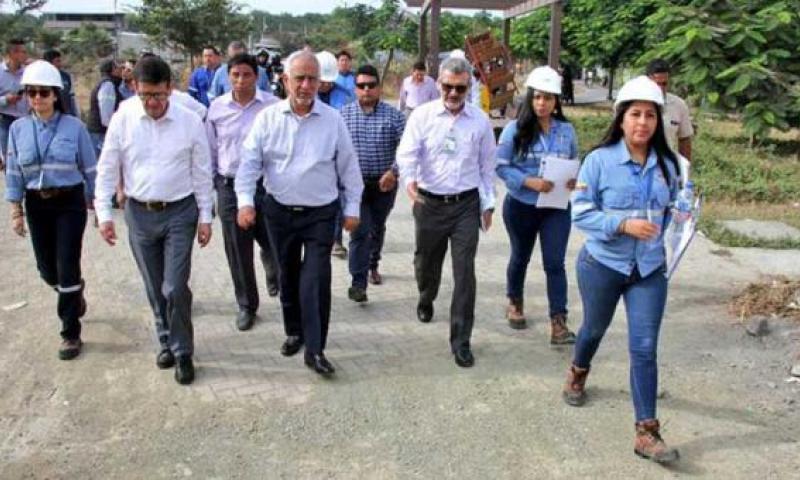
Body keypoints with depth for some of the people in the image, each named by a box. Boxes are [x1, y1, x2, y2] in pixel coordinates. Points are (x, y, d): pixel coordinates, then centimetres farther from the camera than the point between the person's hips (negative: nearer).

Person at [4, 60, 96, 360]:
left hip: (70, 202, -3)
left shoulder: (74, 127, -9)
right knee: (47, 269, 10)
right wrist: (16, 211, 4)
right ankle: (74, 295, 45)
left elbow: (90, 169, -1)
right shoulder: (18, 128, 0)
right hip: (36, 204, 3)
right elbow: (14, 172, 5)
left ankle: (70, 333, 9)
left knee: (67, 268, -4)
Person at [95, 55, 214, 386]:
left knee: (175, 288, -5)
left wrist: (205, 217, 0)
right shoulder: (122, 120, -4)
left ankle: (182, 352, 13)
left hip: (179, 212, -2)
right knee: (155, 289, 13)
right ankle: (167, 341, 33)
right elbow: (107, 169, 2)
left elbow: (202, 173, 0)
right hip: (139, 213, 2)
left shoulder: (190, 122, -7)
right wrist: (104, 214, -2)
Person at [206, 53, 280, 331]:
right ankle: (246, 306, 26)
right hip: (229, 187, 2)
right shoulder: (217, 108, 2)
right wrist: (209, 184, 11)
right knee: (238, 252, 8)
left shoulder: (272, 106, -8)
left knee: (273, 244, 7)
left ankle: (273, 275, 44)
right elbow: (211, 149, 11)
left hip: (266, 185, -2)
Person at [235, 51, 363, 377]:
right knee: (288, 276, 16)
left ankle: (315, 350, 0)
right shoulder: (267, 118, -2)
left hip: (320, 214, -2)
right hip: (279, 211, 2)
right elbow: (250, 162, -3)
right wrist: (245, 201, -14)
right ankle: (294, 332, 36)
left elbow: (348, 166, 2)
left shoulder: (333, 120, -4)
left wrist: (352, 208, 2)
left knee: (316, 282, -8)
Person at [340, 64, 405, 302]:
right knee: (360, 232, -9)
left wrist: (393, 171, -19)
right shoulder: (344, 114, 0)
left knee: (378, 229, 18)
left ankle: (372, 265, 41)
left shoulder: (393, 115, -3)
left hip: (384, 183, 1)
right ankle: (358, 283, -7)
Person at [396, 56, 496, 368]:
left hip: (466, 204, 0)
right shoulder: (422, 115, -4)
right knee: (426, 262, 18)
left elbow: (487, 164, 8)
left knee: (464, 273, -4)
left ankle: (461, 341, 4)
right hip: (429, 202, 0)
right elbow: (407, 152, -14)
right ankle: (426, 301, 52)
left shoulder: (480, 120, 0)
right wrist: (409, 179, -35)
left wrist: (488, 203, 10)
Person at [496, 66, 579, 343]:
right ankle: (514, 304, 42)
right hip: (521, 206, -1)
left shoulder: (567, 130, 0)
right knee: (520, 257, 18)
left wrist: (574, 180, -11)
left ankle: (558, 324, -3)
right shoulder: (515, 129, -9)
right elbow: (500, 165, -10)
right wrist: (528, 181, -23)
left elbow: (575, 164, 11)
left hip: (557, 208, 1)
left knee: (555, 263, -5)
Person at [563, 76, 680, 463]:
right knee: (594, 328, 22)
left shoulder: (667, 164, -2)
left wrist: (670, 232, -1)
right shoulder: (600, 160, -14)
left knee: (644, 349, -1)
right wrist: (623, 224, -25)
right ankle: (578, 373, 54)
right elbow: (581, 213, -14)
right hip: (602, 265, -2)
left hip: (649, 270, 2)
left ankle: (647, 433, 7)